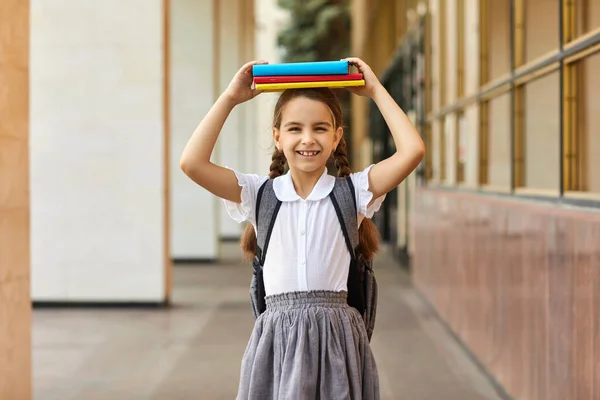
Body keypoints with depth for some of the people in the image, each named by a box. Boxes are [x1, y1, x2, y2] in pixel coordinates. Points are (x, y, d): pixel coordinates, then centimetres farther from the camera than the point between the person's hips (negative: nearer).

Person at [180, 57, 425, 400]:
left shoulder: (352, 192, 3)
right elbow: (192, 163, -6)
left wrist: (376, 90, -1)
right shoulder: (260, 193, 6)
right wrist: (230, 98, -1)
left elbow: (413, 151, -10)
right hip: (277, 336, 1)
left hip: (336, 335, 0)